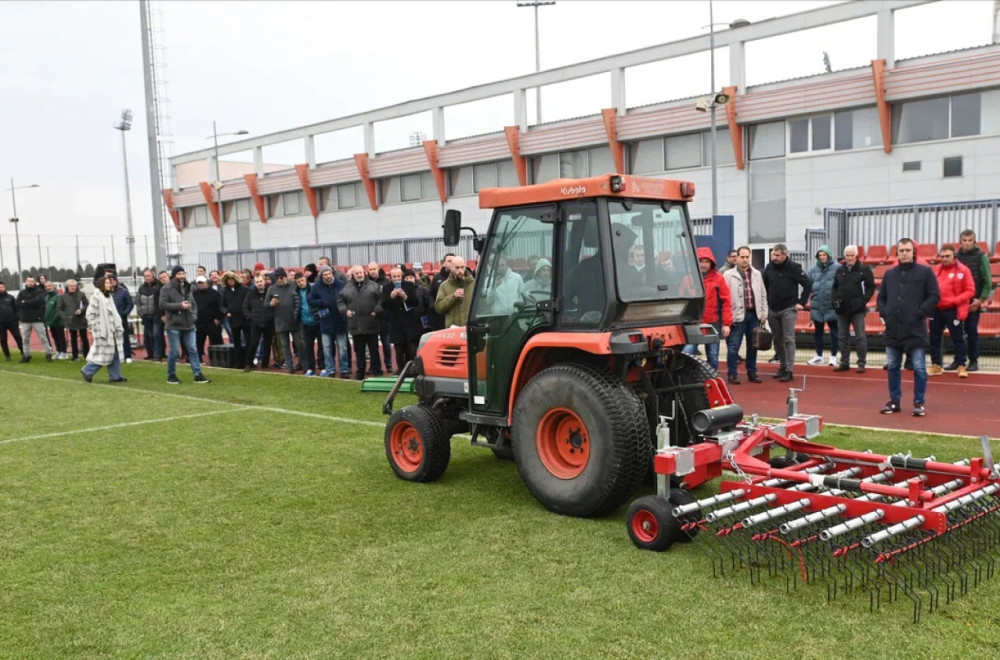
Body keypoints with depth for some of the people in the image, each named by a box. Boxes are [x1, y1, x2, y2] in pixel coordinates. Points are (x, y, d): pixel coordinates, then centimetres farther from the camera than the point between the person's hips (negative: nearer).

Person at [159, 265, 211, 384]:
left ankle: (198, 375, 3)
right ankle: (171, 375, 16)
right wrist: (180, 305, -18)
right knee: (174, 352, 1)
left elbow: (193, 304, 21)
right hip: (174, 325, -5)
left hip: (188, 325, 5)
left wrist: (194, 315, 4)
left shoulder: (188, 288, 14)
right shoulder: (167, 289, -5)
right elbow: (163, 304, -14)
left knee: (193, 350, 2)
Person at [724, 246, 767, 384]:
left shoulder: (757, 274, 13)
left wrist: (764, 313, 8)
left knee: (753, 346, 12)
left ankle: (752, 373, 21)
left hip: (754, 314, 5)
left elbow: (763, 295, 15)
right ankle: (732, 374, 5)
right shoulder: (729, 275, -3)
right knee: (733, 346, -3)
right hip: (738, 315, -5)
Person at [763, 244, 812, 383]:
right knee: (777, 340, 10)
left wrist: (801, 302, -7)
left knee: (788, 339, -5)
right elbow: (765, 287, 16)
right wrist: (766, 304, 10)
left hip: (788, 310, -5)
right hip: (772, 310, 5)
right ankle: (783, 366, 22)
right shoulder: (769, 267, 4)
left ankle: (789, 370, -4)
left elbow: (808, 284, -5)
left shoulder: (793, 268, -8)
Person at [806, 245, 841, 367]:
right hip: (817, 306, 4)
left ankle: (833, 356, 13)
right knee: (818, 332, 13)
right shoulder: (813, 269, 5)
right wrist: (810, 301, 3)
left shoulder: (837, 268, -7)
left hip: (832, 306, -4)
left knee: (834, 332, 4)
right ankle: (819, 356, 25)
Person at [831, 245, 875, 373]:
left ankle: (861, 363, 3)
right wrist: (835, 300, 1)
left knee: (860, 337, -3)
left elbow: (871, 287, -2)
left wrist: (864, 301, -12)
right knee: (843, 337, 10)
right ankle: (844, 363, 18)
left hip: (857, 309, -5)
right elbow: (834, 287, 16)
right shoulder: (840, 270, 10)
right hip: (842, 309, 5)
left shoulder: (864, 269, -2)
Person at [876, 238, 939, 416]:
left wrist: (920, 313, -12)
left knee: (919, 368, -1)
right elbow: (881, 297, 20)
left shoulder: (925, 272, 1)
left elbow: (934, 296, -3)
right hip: (893, 329, 4)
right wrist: (884, 313, 4)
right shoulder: (889, 274, 13)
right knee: (892, 367, 10)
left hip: (916, 330, -4)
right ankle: (894, 401, 20)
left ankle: (919, 403, 9)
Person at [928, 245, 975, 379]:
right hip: (936, 309, 5)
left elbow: (970, 291, -7)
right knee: (934, 338, 10)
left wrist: (955, 301, -16)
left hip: (954, 311, -5)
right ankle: (936, 365, 21)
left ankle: (961, 366, 9)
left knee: (958, 338, 1)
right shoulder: (936, 269, 8)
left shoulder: (963, 270, -6)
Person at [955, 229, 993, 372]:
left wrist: (981, 299, -11)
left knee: (972, 331, 0)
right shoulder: (956, 256, 6)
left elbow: (988, 281, -4)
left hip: (974, 301, -3)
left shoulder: (981, 257, -2)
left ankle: (974, 361, 8)